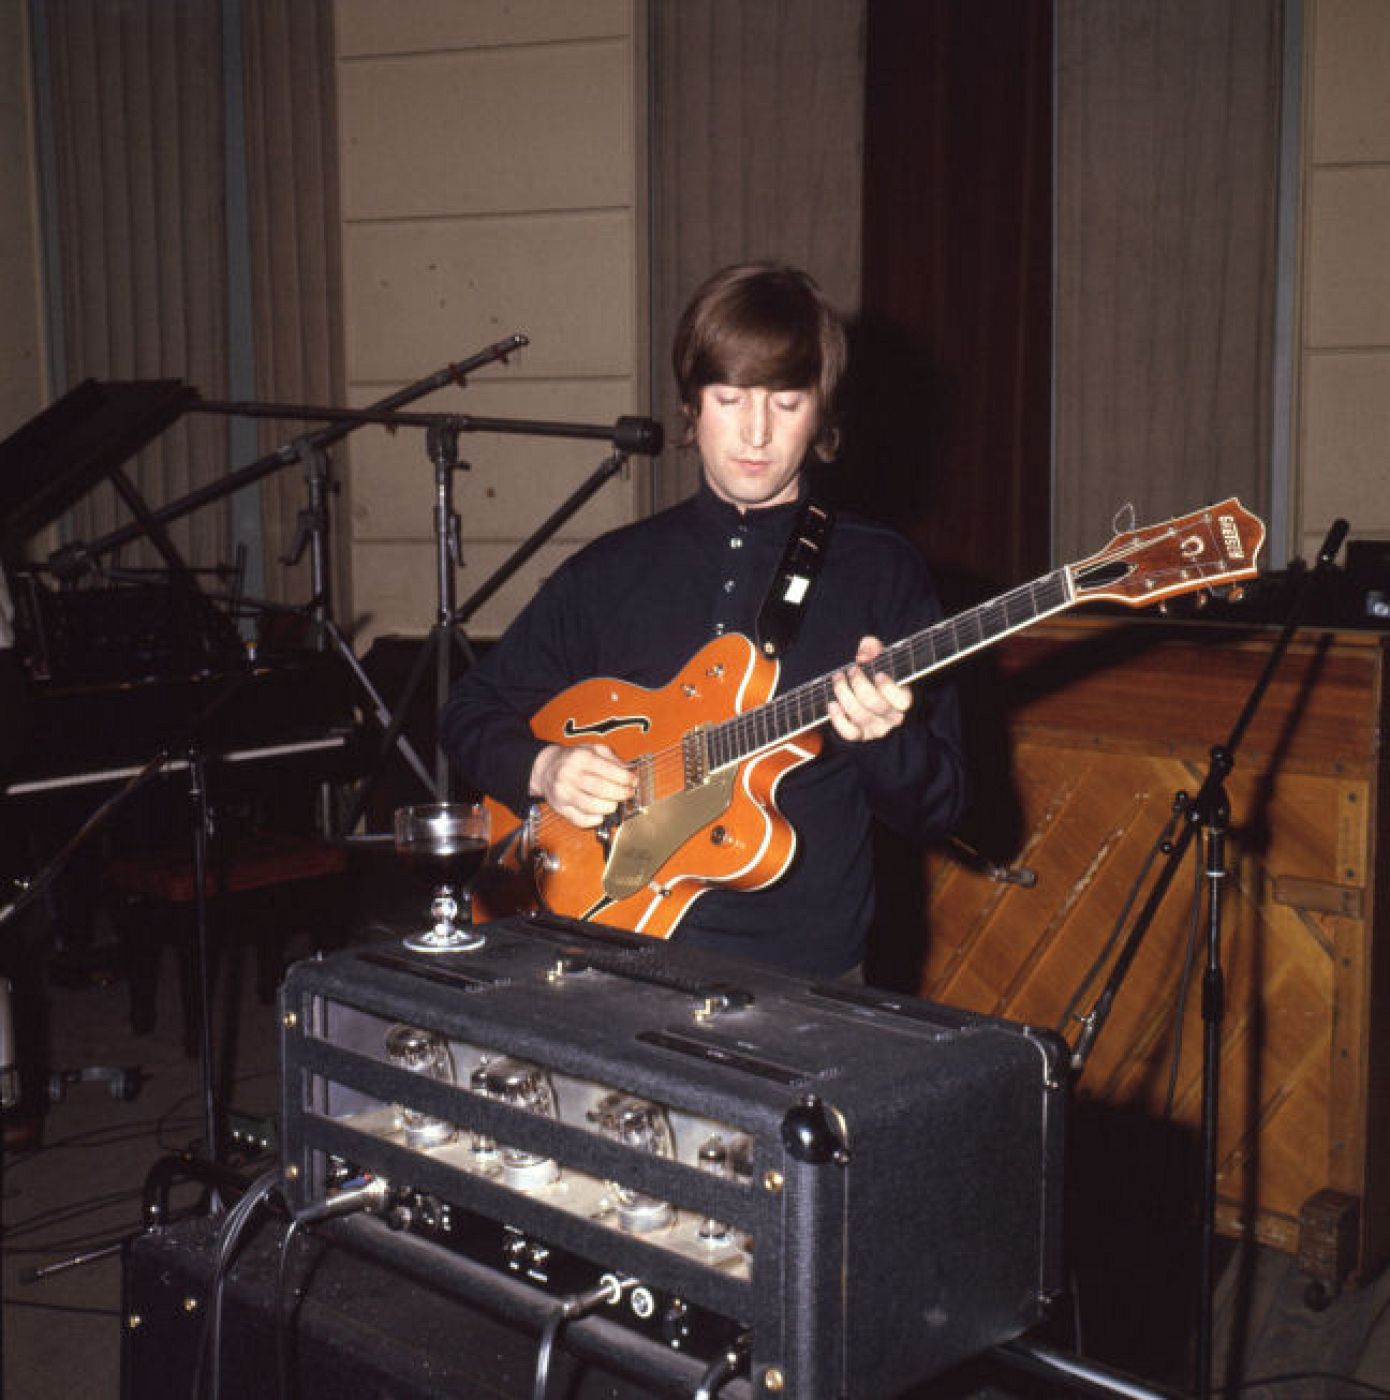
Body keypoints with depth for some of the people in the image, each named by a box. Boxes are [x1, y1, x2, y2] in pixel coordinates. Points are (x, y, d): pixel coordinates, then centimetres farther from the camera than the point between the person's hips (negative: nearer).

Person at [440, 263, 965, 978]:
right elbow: (470, 710, 17)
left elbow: (936, 810, 4)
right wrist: (544, 768, -2)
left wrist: (885, 736, -17)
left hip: (802, 972, -1)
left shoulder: (881, 571, 4)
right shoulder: (610, 569, 10)